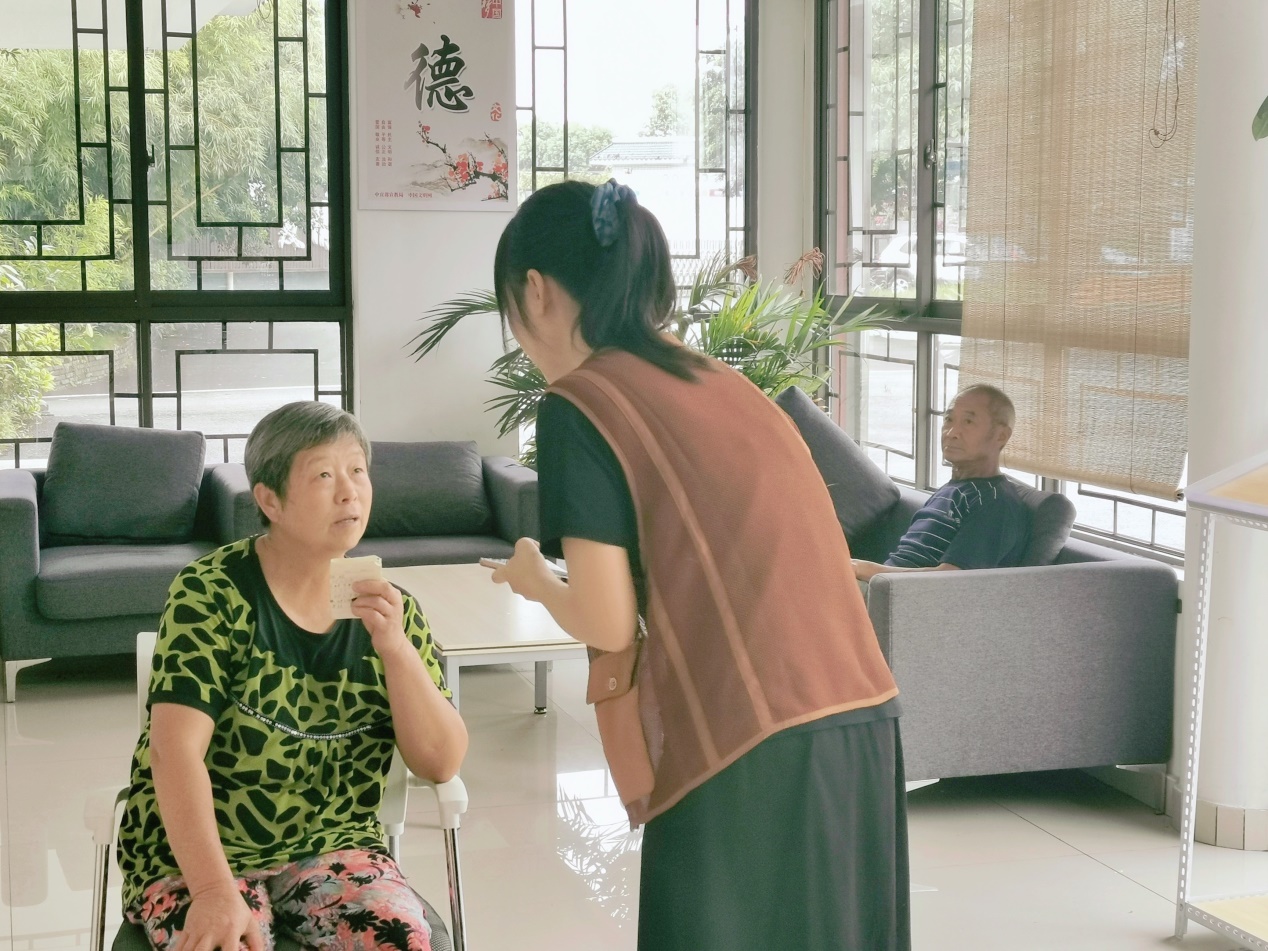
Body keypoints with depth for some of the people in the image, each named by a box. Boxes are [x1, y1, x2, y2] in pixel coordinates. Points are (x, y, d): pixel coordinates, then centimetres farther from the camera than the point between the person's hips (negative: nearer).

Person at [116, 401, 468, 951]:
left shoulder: (386, 607, 0)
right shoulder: (212, 593, -12)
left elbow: (441, 762, -4)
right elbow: (176, 750, -20)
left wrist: (396, 648, -18)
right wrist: (214, 890, -32)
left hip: (332, 846, 3)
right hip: (195, 851, -3)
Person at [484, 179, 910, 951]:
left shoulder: (580, 404, -4)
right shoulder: (723, 384, 16)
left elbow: (609, 621, -7)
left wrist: (535, 580, 12)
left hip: (747, 751, -7)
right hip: (859, 725, 7)